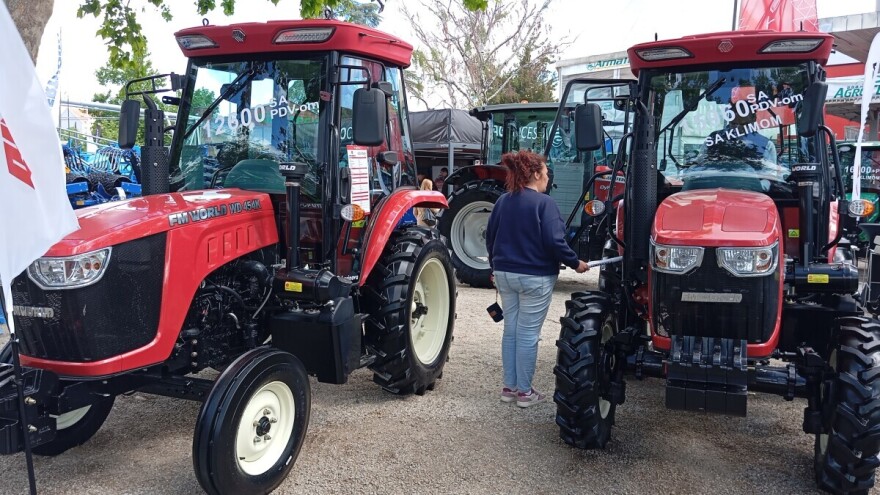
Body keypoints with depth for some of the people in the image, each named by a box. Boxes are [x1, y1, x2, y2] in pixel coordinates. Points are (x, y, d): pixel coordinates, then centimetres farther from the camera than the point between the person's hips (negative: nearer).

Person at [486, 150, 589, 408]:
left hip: (505, 274, 7)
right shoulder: (544, 203, -14)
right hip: (535, 277, -6)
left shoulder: (502, 201, 7)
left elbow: (490, 237, 13)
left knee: (511, 329, 14)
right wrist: (575, 263, -5)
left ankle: (509, 387, 21)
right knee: (528, 333, 1)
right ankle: (524, 391, 10)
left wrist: (496, 266, 25)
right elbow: (554, 242, -19)